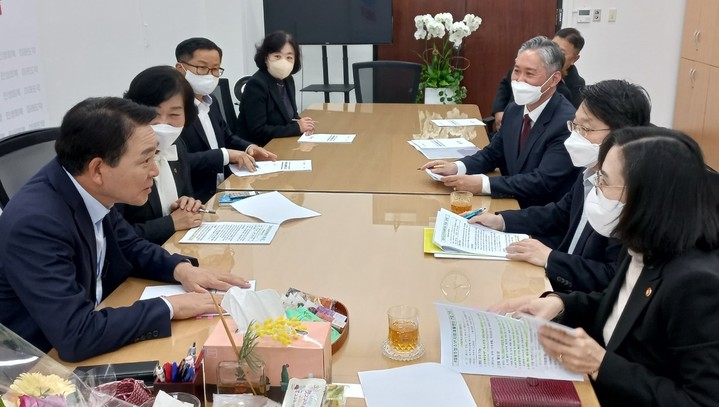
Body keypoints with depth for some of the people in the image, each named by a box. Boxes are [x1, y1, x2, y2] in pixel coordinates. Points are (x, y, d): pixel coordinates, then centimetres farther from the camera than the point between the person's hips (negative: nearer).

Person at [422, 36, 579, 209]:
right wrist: (457, 167, -6)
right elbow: (493, 154, 13)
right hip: (511, 206, 7)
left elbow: (543, 182, -26)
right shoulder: (514, 110, 3)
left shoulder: (568, 123, -21)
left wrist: (483, 184, -30)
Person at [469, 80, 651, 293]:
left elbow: (616, 278, -27)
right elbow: (560, 214, 18)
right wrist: (501, 221, 8)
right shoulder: (590, 174, 3)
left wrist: (550, 259, -22)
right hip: (561, 287, 7)